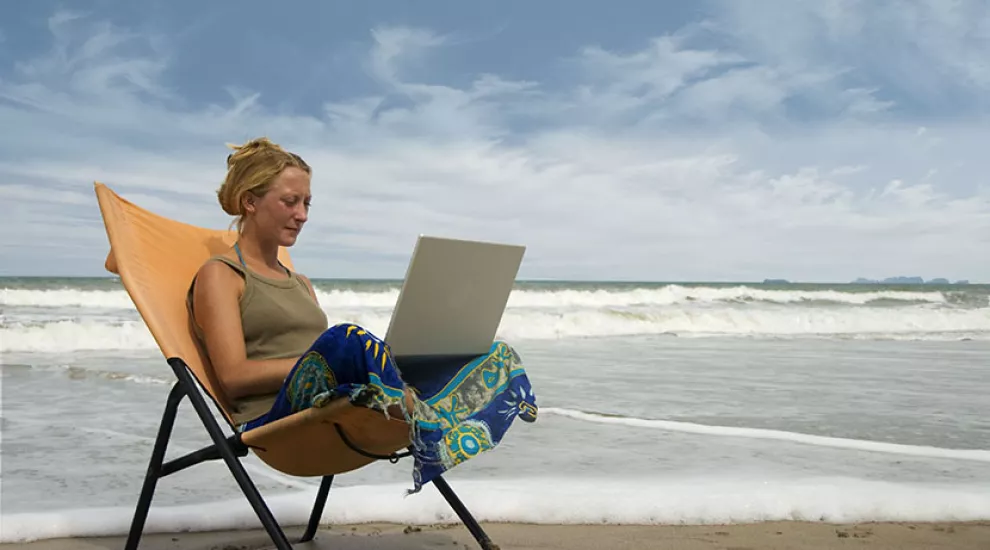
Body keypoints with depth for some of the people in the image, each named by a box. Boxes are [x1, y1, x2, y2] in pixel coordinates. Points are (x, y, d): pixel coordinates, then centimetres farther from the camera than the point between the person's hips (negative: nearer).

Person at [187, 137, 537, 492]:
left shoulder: (301, 284, 31)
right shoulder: (218, 275, 8)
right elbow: (234, 376, -5)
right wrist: (330, 359, -12)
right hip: (274, 421, -6)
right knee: (345, 340, -40)